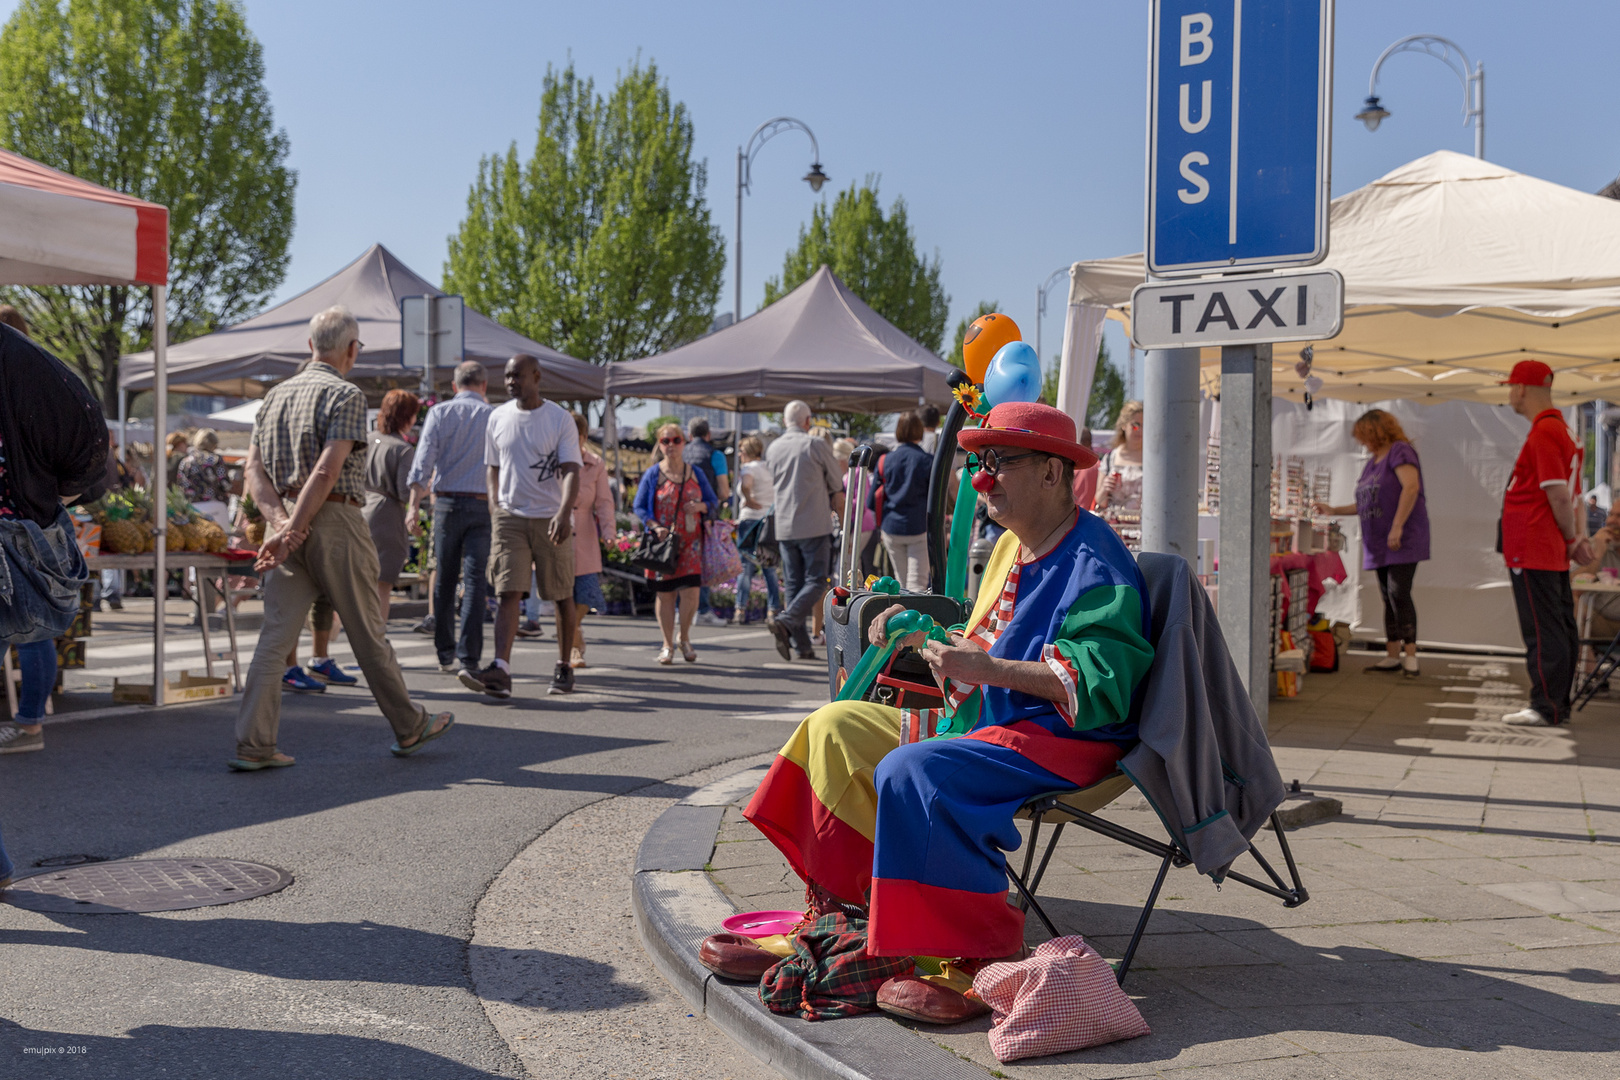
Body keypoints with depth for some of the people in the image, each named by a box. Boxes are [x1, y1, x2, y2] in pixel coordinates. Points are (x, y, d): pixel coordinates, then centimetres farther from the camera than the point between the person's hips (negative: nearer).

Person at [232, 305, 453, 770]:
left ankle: (254, 744, -1)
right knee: (367, 633, 5)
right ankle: (409, 727, 20)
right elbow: (327, 471, -19)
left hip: (286, 519, 6)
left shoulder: (276, 395, 14)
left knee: (275, 636, 3)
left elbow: (254, 468, 7)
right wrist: (291, 532, -18)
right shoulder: (346, 395, -9)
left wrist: (280, 521, -5)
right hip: (334, 522, -6)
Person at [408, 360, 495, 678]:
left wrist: (414, 506, -6)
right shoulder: (494, 416, 3)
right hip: (483, 505, -1)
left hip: (447, 501, 1)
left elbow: (423, 460, -5)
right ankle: (468, 657, -9)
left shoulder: (439, 412, 4)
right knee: (474, 581, -3)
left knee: (444, 581, 10)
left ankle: (446, 655, 16)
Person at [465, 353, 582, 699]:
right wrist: (495, 506, 8)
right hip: (511, 517, 2)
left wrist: (564, 512, -27)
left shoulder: (560, 419, -3)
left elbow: (571, 471, -11)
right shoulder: (498, 418, 8)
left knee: (562, 596, 7)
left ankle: (563, 668, 21)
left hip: (551, 519, -2)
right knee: (508, 592, -11)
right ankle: (500, 671, -21)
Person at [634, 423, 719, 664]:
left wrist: (700, 506, -8)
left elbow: (713, 502, 14)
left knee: (690, 591, -10)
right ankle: (668, 645, 13)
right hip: (663, 542, -1)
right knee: (664, 594, 2)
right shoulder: (652, 474, 3)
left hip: (691, 542, 1)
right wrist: (655, 527, -13)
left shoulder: (695, 473, 9)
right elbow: (639, 507, 2)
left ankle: (685, 638, 13)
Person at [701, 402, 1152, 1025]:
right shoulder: (1011, 549, 15)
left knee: (913, 772, -33)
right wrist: (926, 638, 7)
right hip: (995, 722, 10)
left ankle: (979, 959, -25)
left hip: (1064, 740, -10)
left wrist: (988, 668, -29)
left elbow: (1098, 680, -24)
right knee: (837, 727, 8)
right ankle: (843, 904, 6)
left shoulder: (1095, 562, -14)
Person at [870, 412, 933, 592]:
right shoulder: (927, 461, -6)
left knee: (901, 583, 16)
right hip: (920, 528, -3)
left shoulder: (884, 461, 1)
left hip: (891, 529, 3)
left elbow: (872, 502, 4)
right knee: (917, 583, -5)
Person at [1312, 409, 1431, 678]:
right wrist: (1333, 510, 19)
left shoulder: (1399, 451, -7)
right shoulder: (1373, 463, 20)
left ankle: (1411, 656, -13)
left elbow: (1411, 486, -21)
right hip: (1380, 544, 9)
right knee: (1388, 598, 8)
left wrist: (1397, 526, -26)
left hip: (1402, 540, -9)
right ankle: (1392, 656, 11)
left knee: (1399, 593, -15)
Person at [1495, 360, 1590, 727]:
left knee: (1542, 633, -7)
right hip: (1554, 553, 10)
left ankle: (1547, 707, -4)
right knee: (1560, 630, 11)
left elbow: (1559, 495, -19)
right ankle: (1558, 706, 17)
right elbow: (1573, 495, 17)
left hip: (1533, 552, -10)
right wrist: (1579, 537, 8)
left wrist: (1572, 539, -7)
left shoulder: (1543, 432, -15)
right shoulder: (1561, 429, 18)